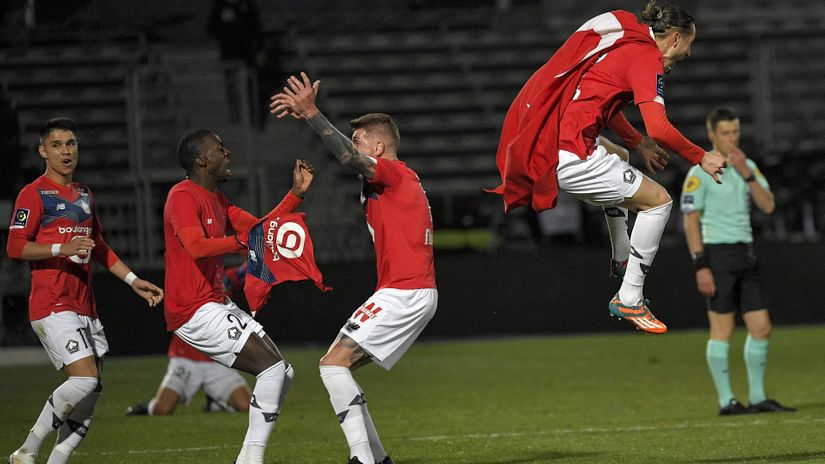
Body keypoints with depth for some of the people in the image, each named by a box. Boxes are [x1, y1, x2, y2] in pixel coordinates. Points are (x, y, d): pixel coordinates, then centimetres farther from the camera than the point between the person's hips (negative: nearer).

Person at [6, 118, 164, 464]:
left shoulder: (84, 195, 20)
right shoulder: (35, 194, -5)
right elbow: (15, 247, -12)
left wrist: (133, 281, 24)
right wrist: (62, 248, -25)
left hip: (85, 308, 8)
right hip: (52, 305, -8)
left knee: (89, 394, 2)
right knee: (85, 379, -20)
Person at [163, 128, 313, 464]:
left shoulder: (217, 201, 18)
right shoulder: (183, 197, -13)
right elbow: (196, 247, -29)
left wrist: (297, 193, 16)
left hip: (217, 305, 11)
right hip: (194, 311, -11)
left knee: (283, 374, 8)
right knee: (273, 369, -17)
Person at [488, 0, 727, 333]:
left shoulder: (622, 41, 19)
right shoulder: (647, 56, -8)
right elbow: (659, 128, -18)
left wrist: (638, 143, 38)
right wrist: (700, 158, -4)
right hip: (569, 155, -10)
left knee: (612, 156, 41)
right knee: (658, 200, 2)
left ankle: (623, 261, 48)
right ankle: (629, 300, 5)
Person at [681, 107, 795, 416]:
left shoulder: (748, 167, 13)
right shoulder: (701, 172, -6)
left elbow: (768, 206, 2)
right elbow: (690, 220, -9)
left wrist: (746, 173, -10)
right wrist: (700, 266, -16)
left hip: (745, 254, 7)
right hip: (718, 254, -7)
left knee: (761, 326, 5)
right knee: (722, 329, -5)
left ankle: (758, 397, 13)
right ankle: (726, 401, -1)